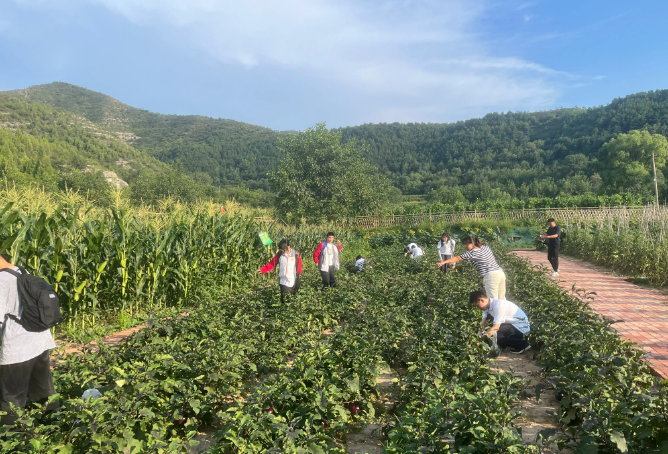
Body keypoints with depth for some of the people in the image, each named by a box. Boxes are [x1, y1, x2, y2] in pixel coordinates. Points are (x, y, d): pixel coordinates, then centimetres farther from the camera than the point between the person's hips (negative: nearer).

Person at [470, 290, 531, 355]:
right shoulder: (488, 305, 0)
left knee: (494, 334, -27)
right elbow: (483, 323, 0)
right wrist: (481, 334, -18)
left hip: (522, 326, -9)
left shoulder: (498, 305, -26)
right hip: (512, 324, 9)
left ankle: (522, 345, -8)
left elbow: (496, 327, -29)